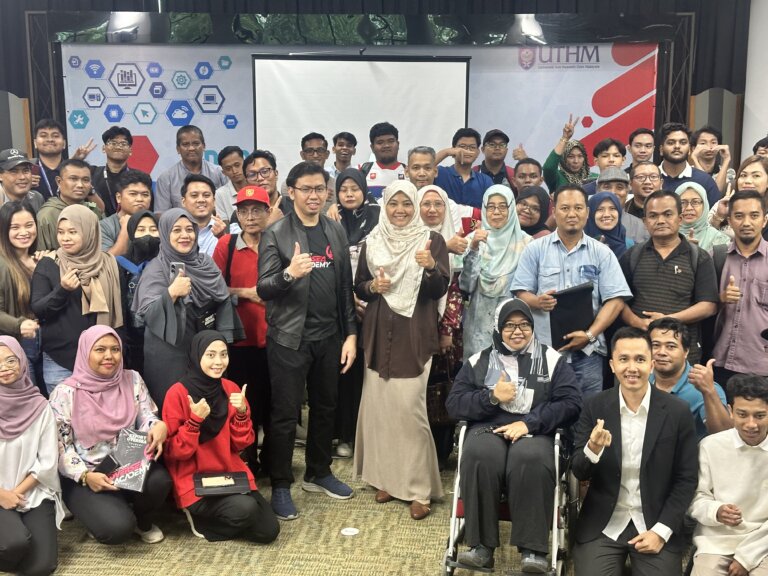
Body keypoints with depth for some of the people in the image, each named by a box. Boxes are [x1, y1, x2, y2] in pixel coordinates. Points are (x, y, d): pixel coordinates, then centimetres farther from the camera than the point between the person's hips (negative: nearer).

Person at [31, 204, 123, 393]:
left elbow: (119, 310, 9)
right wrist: (62, 290, -21)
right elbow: (36, 310, -4)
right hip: (59, 359, -1)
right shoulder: (48, 265, 0)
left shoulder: (108, 264, 3)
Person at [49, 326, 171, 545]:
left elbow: (147, 417, 1)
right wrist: (85, 476, -22)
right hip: (83, 477, -3)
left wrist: (160, 427, -24)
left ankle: (144, 522, 3)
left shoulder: (132, 380, 3)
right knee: (117, 527, -26)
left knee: (159, 479, -31)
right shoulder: (65, 394, -7)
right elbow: (60, 447, -7)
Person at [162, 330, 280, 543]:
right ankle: (199, 515, 1)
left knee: (268, 531, -7)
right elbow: (174, 452, -12)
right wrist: (195, 420, -25)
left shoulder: (231, 389, 3)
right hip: (194, 482, -5)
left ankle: (208, 522, 14)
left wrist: (242, 413, -13)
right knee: (245, 509, -29)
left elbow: (240, 444, 3)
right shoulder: (178, 393, -13)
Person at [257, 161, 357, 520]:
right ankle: (281, 486, 14)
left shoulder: (336, 231, 7)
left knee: (326, 408, 16)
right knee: (285, 414, 2)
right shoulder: (275, 234, -7)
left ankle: (318, 473, 32)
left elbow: (345, 286, 9)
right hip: (289, 338, -5)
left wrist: (351, 334, 5)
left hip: (329, 337, 5)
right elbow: (263, 289, -11)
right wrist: (288, 274, -31)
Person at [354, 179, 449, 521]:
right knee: (379, 405, 4)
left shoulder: (431, 240, 1)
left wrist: (430, 266, -24)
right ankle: (387, 478, 20)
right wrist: (373, 286, -8)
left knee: (409, 407, -9)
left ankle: (418, 487, 2)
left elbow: (440, 290, -5)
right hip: (380, 335, 3)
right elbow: (358, 287, 13)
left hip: (415, 336, -3)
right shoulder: (372, 242, 9)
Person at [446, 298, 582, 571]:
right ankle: (481, 545, -25)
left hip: (535, 433, -1)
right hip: (488, 429, 1)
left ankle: (533, 548, -27)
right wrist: (492, 397, -8)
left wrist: (529, 423, -12)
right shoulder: (479, 361, 16)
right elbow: (454, 404, 9)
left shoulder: (552, 360, 12)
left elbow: (572, 402, 0)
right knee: (480, 455, -34)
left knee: (531, 459, -36)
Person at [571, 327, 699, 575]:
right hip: (602, 527, 1)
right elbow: (578, 472, -3)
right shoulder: (594, 407, -3)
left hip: (656, 526, 0)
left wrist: (661, 531, -9)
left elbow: (686, 479, -1)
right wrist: (592, 449, -25)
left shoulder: (678, 412, -5)